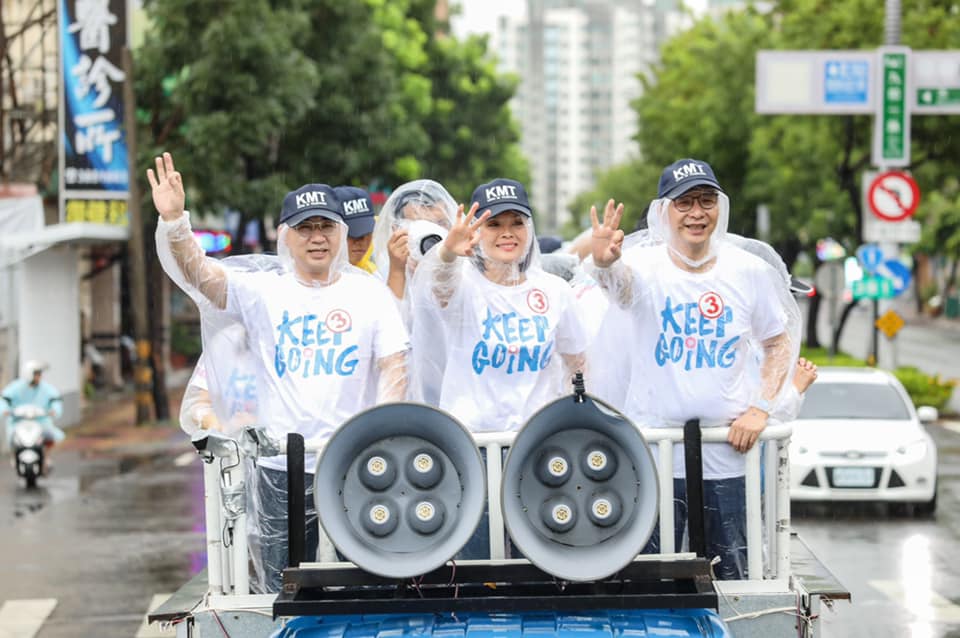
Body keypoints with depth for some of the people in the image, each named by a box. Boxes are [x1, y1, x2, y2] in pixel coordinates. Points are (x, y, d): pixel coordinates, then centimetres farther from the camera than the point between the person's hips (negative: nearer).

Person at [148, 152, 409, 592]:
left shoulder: (370, 293, 6)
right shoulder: (261, 292, 5)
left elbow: (394, 369, 3)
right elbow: (196, 271, -7)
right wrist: (173, 221, -26)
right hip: (281, 469, 0)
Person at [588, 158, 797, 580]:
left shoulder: (750, 271, 1)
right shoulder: (645, 268, -6)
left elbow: (780, 343, 12)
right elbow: (619, 278, -30)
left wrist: (760, 408, -1)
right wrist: (604, 262, -54)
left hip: (727, 454, 2)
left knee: (730, 577, 8)